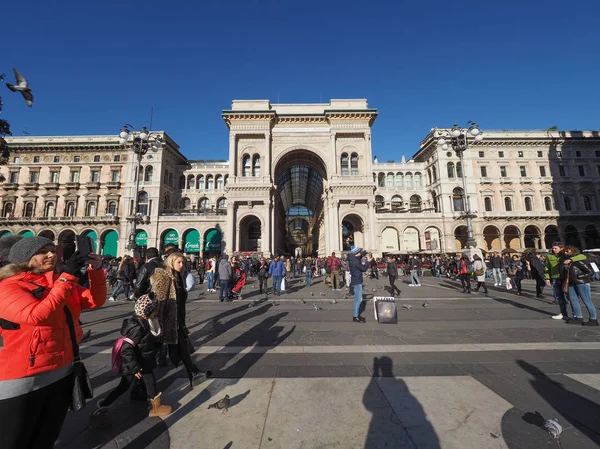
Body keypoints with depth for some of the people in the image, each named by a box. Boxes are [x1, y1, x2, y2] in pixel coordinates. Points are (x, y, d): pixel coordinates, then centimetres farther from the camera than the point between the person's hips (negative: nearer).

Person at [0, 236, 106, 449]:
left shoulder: (61, 281, 4)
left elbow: (96, 300, 1)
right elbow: (38, 315, -30)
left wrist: (96, 270, -14)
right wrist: (68, 276, -29)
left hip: (62, 371, 6)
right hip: (23, 380, -6)